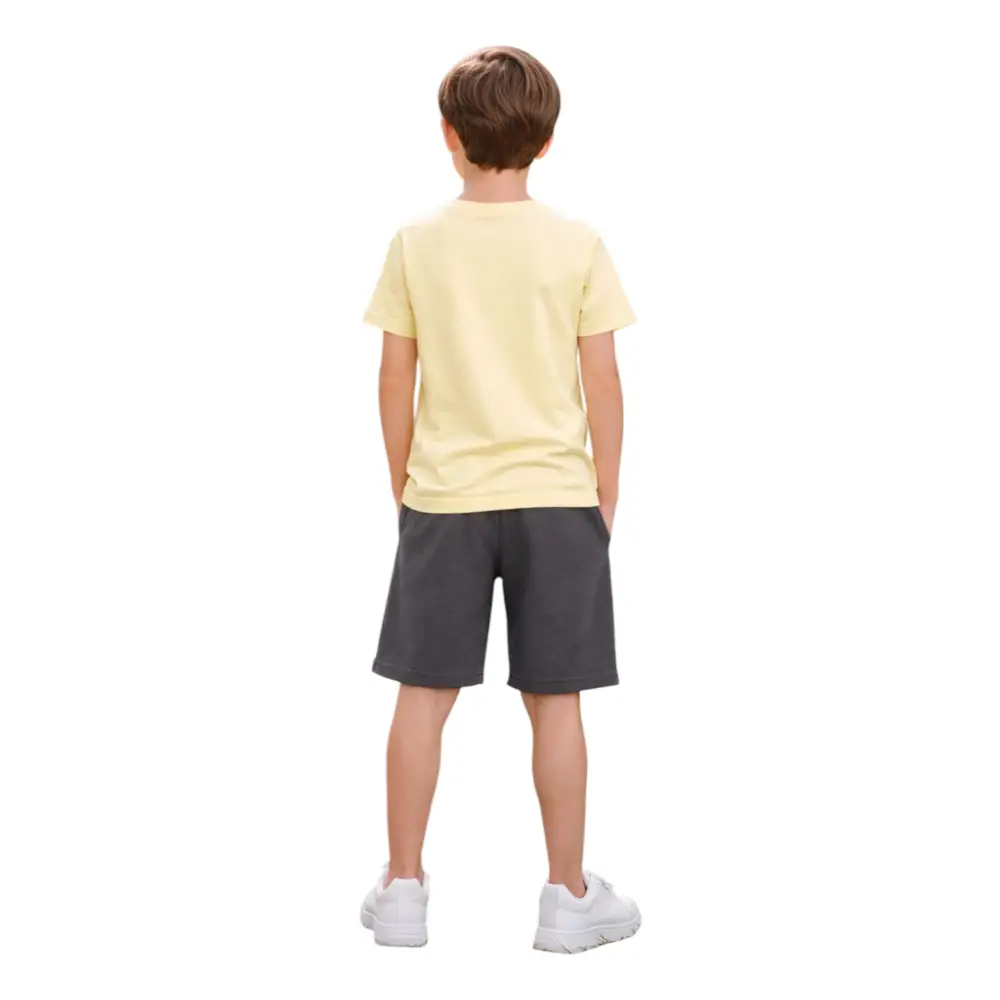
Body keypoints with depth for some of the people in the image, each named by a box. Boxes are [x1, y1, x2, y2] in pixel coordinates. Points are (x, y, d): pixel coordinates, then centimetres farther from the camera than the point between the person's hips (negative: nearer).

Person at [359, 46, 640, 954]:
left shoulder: (417, 245, -2)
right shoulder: (577, 247, -5)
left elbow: (396, 380, 0)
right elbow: (603, 384, -3)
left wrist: (402, 486, 12)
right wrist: (605, 494, 7)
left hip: (442, 500, 1)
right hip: (554, 497, -1)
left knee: (424, 693, 8)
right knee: (555, 699, 5)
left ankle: (403, 889, 16)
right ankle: (568, 895, 14)